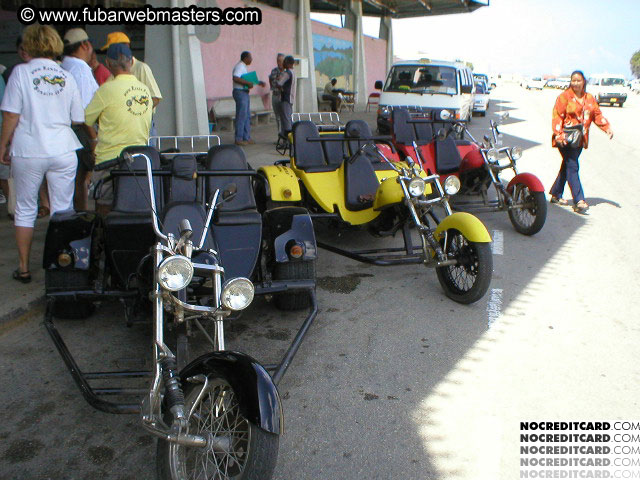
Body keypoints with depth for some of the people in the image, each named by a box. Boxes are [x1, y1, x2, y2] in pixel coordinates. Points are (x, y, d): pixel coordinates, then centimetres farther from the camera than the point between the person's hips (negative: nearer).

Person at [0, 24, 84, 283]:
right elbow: (78, 119, 8)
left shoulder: (21, 72, -4)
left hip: (28, 152, -2)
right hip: (63, 150, 2)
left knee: (25, 210, 11)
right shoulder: (66, 76, 5)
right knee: (63, 210, 8)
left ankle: (23, 268, 17)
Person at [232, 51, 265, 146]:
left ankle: (246, 138, 17)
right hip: (240, 92, -11)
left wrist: (258, 83, 25)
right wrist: (248, 83, -25)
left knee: (247, 116, 12)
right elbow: (235, 78, -28)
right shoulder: (239, 66, -13)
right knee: (241, 116, -8)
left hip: (244, 93, 11)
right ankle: (238, 139, -4)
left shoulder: (243, 67, 19)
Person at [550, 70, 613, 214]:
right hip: (566, 139, -6)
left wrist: (607, 128, 0)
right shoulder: (564, 97, -4)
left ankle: (556, 194, 26)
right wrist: (559, 135, -20)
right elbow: (557, 117, -9)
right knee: (572, 167, -11)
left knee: (567, 167, 13)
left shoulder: (589, 98, 14)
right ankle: (579, 202, -14)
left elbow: (597, 115, 15)